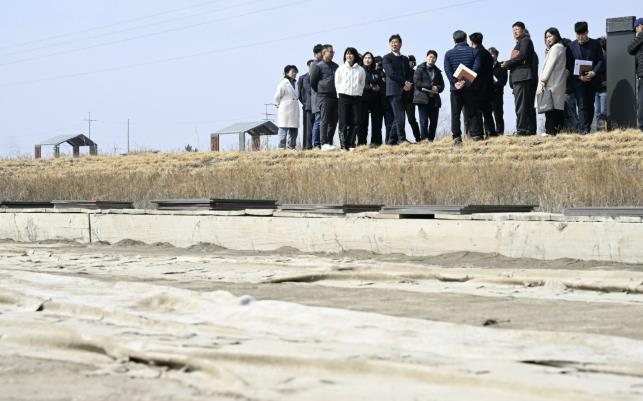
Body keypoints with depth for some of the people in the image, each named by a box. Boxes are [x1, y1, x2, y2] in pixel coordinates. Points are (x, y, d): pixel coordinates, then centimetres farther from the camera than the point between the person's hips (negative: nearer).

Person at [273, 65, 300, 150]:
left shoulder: (296, 84, 14)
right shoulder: (283, 84, -9)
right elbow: (277, 97, -6)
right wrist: (279, 106, 0)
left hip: (294, 110, 8)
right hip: (285, 111, -7)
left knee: (294, 130, 7)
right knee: (283, 130, -7)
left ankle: (292, 147, 12)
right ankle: (281, 147, -7)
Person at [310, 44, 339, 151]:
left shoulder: (335, 66, 16)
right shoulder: (319, 66, -2)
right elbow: (312, 82, -1)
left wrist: (338, 91, 12)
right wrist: (320, 91, 3)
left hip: (335, 97, 6)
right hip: (324, 97, -6)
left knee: (333, 121, 6)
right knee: (324, 120, -8)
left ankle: (329, 142, 13)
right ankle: (324, 143, -10)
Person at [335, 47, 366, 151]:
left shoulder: (361, 70, 11)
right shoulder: (341, 69, 8)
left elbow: (362, 84, 15)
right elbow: (337, 83, 8)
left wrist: (358, 93, 6)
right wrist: (341, 94, 2)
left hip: (356, 97, 2)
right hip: (344, 97, -2)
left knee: (356, 122, -4)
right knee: (343, 122, -6)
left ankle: (351, 144, 3)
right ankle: (344, 145, -4)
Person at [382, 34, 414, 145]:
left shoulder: (405, 59, 22)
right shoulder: (386, 58, 3)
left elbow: (410, 73, 16)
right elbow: (391, 73, -9)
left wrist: (409, 84, -4)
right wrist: (404, 82, -12)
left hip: (404, 91, 6)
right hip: (394, 91, -6)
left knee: (398, 117, 5)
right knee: (399, 116, -14)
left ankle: (391, 140, 9)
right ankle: (402, 139, -16)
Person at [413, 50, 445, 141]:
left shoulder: (437, 71, 20)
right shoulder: (420, 69, 6)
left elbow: (442, 86, 16)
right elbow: (417, 82, -6)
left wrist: (437, 88, -8)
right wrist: (431, 87, -11)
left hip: (434, 99, 5)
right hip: (423, 98, -5)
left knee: (434, 121, 1)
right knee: (424, 120, -14)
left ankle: (431, 139, 8)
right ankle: (424, 139, -17)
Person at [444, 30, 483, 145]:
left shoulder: (449, 54, 6)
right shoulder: (474, 52, 4)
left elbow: (447, 70, -5)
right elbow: (476, 68, -8)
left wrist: (455, 82, -12)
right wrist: (466, 81, -14)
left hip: (455, 88, 0)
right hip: (470, 87, 0)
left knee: (455, 114, 4)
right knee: (473, 113, 5)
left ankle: (456, 137, -2)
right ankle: (476, 135, -1)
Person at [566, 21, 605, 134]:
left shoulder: (595, 44, 6)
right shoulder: (571, 46, 4)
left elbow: (601, 61, 3)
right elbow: (569, 65, 2)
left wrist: (594, 72, -14)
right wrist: (579, 76, -12)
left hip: (593, 80, 2)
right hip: (578, 81, -2)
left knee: (590, 105, 8)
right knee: (582, 105, -11)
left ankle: (587, 128, 18)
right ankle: (584, 129, -16)